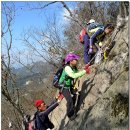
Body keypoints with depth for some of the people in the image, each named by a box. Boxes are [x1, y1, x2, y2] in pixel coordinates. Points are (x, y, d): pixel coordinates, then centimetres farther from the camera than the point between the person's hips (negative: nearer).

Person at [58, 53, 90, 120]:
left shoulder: (74, 68, -1)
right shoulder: (67, 68, -28)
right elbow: (74, 75, -40)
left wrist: (84, 69, -10)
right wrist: (85, 71, -36)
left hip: (70, 86, 9)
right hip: (64, 87, -9)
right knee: (70, 100, -17)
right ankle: (70, 115, 1)